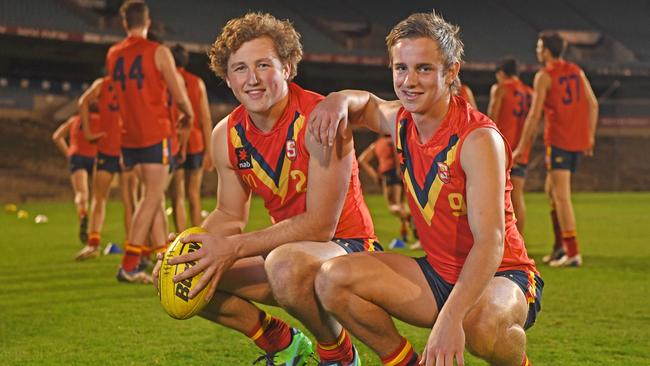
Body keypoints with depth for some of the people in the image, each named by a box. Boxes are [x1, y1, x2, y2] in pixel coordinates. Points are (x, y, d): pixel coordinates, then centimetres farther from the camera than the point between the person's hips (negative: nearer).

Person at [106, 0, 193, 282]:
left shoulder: (113, 54, 9)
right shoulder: (159, 52, -6)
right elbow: (178, 94, -6)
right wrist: (188, 114, 14)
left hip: (128, 135, 6)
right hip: (154, 133, -6)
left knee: (153, 195, 14)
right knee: (153, 196, -4)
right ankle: (128, 266, -11)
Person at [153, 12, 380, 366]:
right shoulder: (226, 135, 0)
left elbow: (320, 225, -24)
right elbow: (230, 216, 11)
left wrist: (234, 248, -27)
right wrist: (190, 248, -11)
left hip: (346, 246, -7)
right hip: (289, 250, 7)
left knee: (287, 265, -39)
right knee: (190, 277, -4)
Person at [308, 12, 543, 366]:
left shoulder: (479, 139, -22)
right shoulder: (402, 122, 0)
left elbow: (490, 241, -31)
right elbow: (369, 104, 24)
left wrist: (450, 318, -45)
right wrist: (341, 99, -3)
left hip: (501, 277, -6)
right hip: (438, 272, 6)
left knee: (483, 328, -41)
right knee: (333, 278, -13)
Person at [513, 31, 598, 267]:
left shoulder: (544, 76, -6)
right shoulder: (576, 71, 14)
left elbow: (535, 114, -10)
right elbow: (593, 104, 11)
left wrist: (521, 147, -5)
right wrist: (590, 137, 17)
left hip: (558, 140, -7)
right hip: (579, 140, 7)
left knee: (561, 196, -8)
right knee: (551, 190, 19)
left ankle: (572, 253, -14)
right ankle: (560, 246, 16)